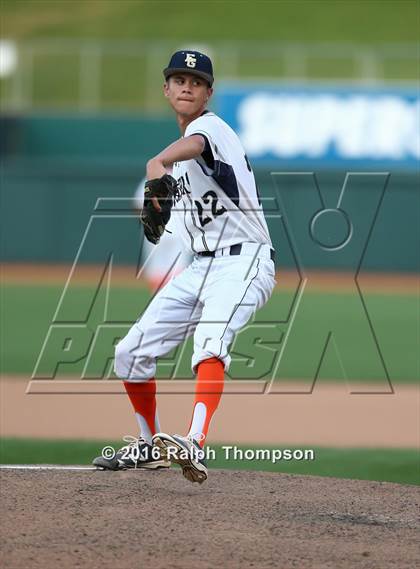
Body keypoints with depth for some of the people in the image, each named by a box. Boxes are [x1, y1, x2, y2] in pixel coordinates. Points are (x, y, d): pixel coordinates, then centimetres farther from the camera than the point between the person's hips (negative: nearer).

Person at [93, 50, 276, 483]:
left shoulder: (210, 127, -11)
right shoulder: (182, 154, 16)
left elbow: (194, 144, -37)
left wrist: (158, 164, -59)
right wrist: (157, 202, 7)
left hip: (242, 262, -9)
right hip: (200, 267, 9)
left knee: (209, 343, -34)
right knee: (130, 354, 8)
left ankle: (194, 446, -52)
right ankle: (150, 445, 28)